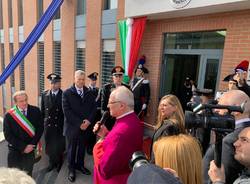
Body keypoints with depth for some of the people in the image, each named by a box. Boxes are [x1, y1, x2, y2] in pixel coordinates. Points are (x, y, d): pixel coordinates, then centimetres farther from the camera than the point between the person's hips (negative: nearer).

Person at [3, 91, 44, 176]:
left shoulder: (36, 111, -8)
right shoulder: (9, 115, -11)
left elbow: (40, 128, -5)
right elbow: (8, 135, -10)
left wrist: (32, 144, -12)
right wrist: (23, 147, -13)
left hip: (30, 149, 1)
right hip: (15, 150, 0)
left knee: (28, 175, 14)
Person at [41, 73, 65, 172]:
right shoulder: (45, 94, 1)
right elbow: (42, 110, 7)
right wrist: (42, 122, 4)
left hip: (60, 125, -3)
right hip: (48, 125, 3)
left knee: (59, 145, 11)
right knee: (49, 145, 14)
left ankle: (59, 163, 35)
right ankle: (52, 162, 36)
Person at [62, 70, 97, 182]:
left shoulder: (89, 93, 5)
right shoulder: (67, 93, -5)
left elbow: (93, 108, 4)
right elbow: (66, 111, -12)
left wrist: (88, 121, -12)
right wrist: (79, 123, -16)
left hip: (86, 126, 3)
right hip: (72, 126, -2)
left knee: (82, 148, 15)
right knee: (72, 149, 12)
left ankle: (80, 165, 36)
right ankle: (71, 169, 30)